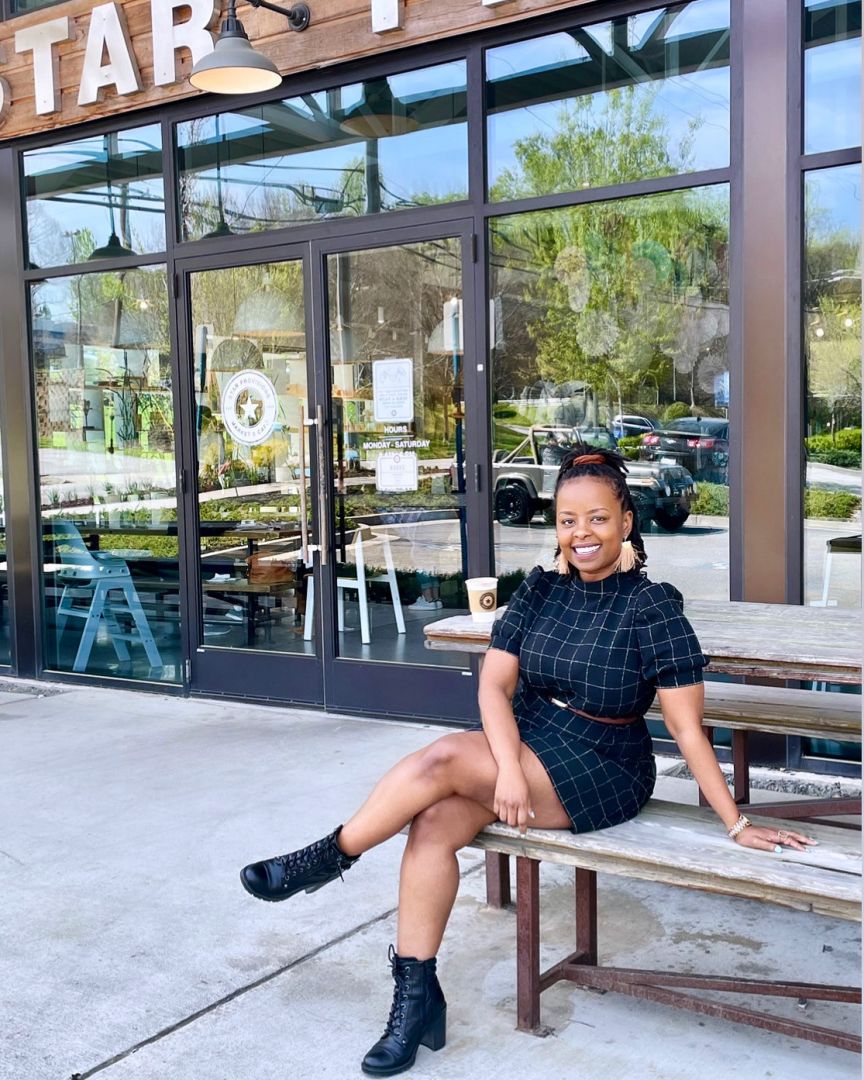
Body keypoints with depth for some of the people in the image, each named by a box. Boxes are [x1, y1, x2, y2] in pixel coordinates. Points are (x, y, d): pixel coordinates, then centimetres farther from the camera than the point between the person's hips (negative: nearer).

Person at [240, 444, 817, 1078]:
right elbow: (495, 681, -5)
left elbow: (687, 726, -12)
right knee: (433, 823, -22)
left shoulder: (652, 607, -12)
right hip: (521, 743, 5)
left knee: (444, 758, -24)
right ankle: (417, 995, -9)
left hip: (601, 775, -5)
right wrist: (508, 769, -21)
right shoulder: (542, 589, 2)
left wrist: (737, 824, -14)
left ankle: (327, 858, -4)